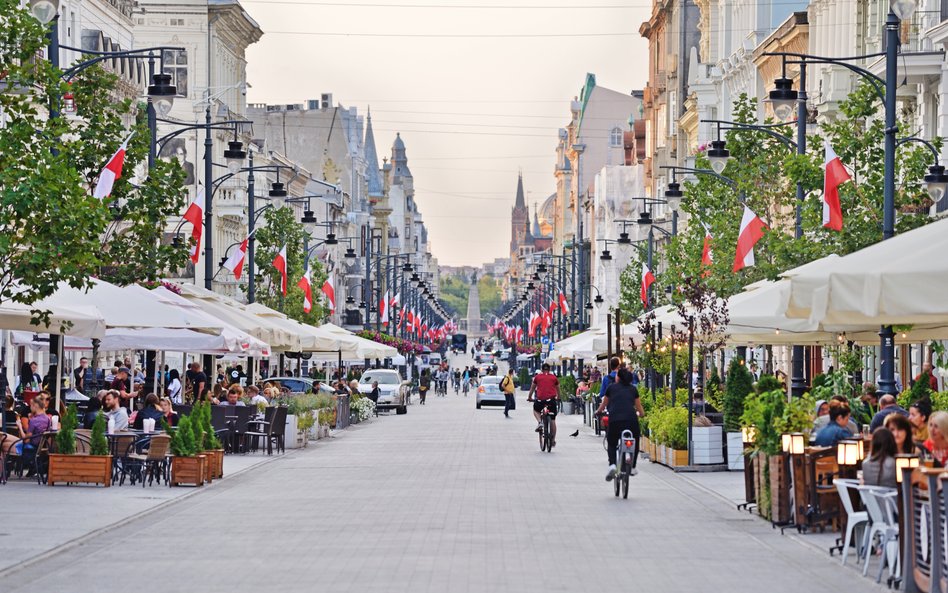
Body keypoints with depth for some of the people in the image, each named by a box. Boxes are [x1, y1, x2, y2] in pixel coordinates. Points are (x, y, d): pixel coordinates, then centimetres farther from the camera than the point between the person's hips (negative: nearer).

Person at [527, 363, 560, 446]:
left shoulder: (537, 377, 12)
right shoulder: (554, 377, 13)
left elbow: (532, 388, 23)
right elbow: (558, 389, 25)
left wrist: (529, 397, 37)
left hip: (540, 399, -1)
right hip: (551, 399, 1)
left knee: (536, 410, 31)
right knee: (552, 420, 9)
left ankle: (539, 422, 2)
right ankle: (553, 440, 8)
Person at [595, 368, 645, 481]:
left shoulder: (611, 387, 16)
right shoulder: (633, 389, 18)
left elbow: (603, 405, 27)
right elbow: (639, 408, 25)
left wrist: (598, 412, 48)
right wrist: (641, 414, 48)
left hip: (614, 420, -1)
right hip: (631, 419, 1)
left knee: (611, 444, 16)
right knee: (635, 442, 26)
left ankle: (612, 464, -9)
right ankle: (632, 467, 25)